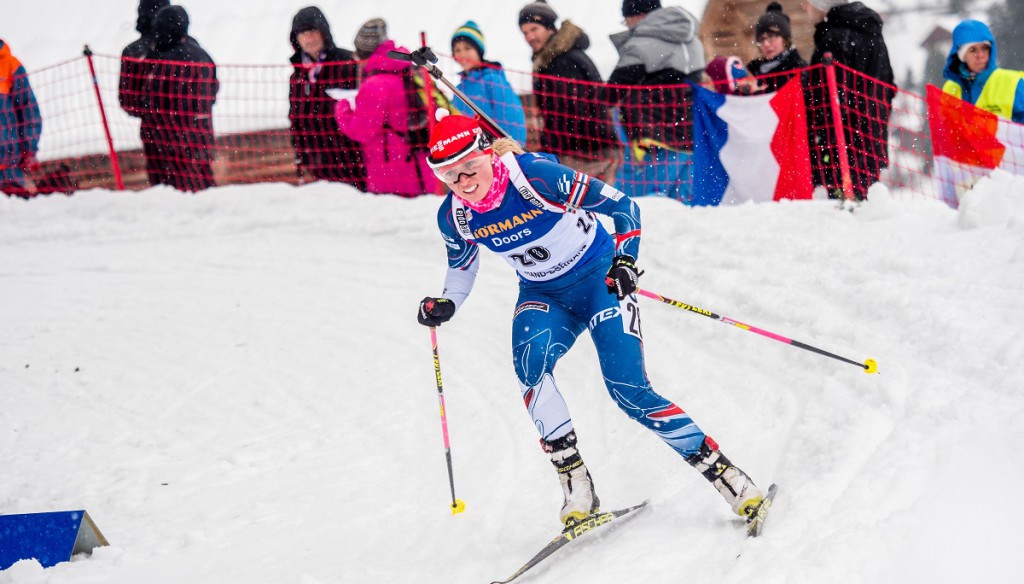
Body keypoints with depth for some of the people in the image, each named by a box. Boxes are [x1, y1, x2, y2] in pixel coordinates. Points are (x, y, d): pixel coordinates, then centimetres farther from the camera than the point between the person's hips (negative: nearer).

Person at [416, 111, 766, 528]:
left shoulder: (538, 176, -27)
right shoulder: (454, 217, -12)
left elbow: (622, 205, -18)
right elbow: (461, 267, 11)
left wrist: (626, 258, -31)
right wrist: (445, 305, -7)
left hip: (600, 279, -4)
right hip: (543, 296, 4)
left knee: (629, 390, -18)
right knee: (529, 361, -29)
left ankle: (723, 473, -5)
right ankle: (575, 484, -23)